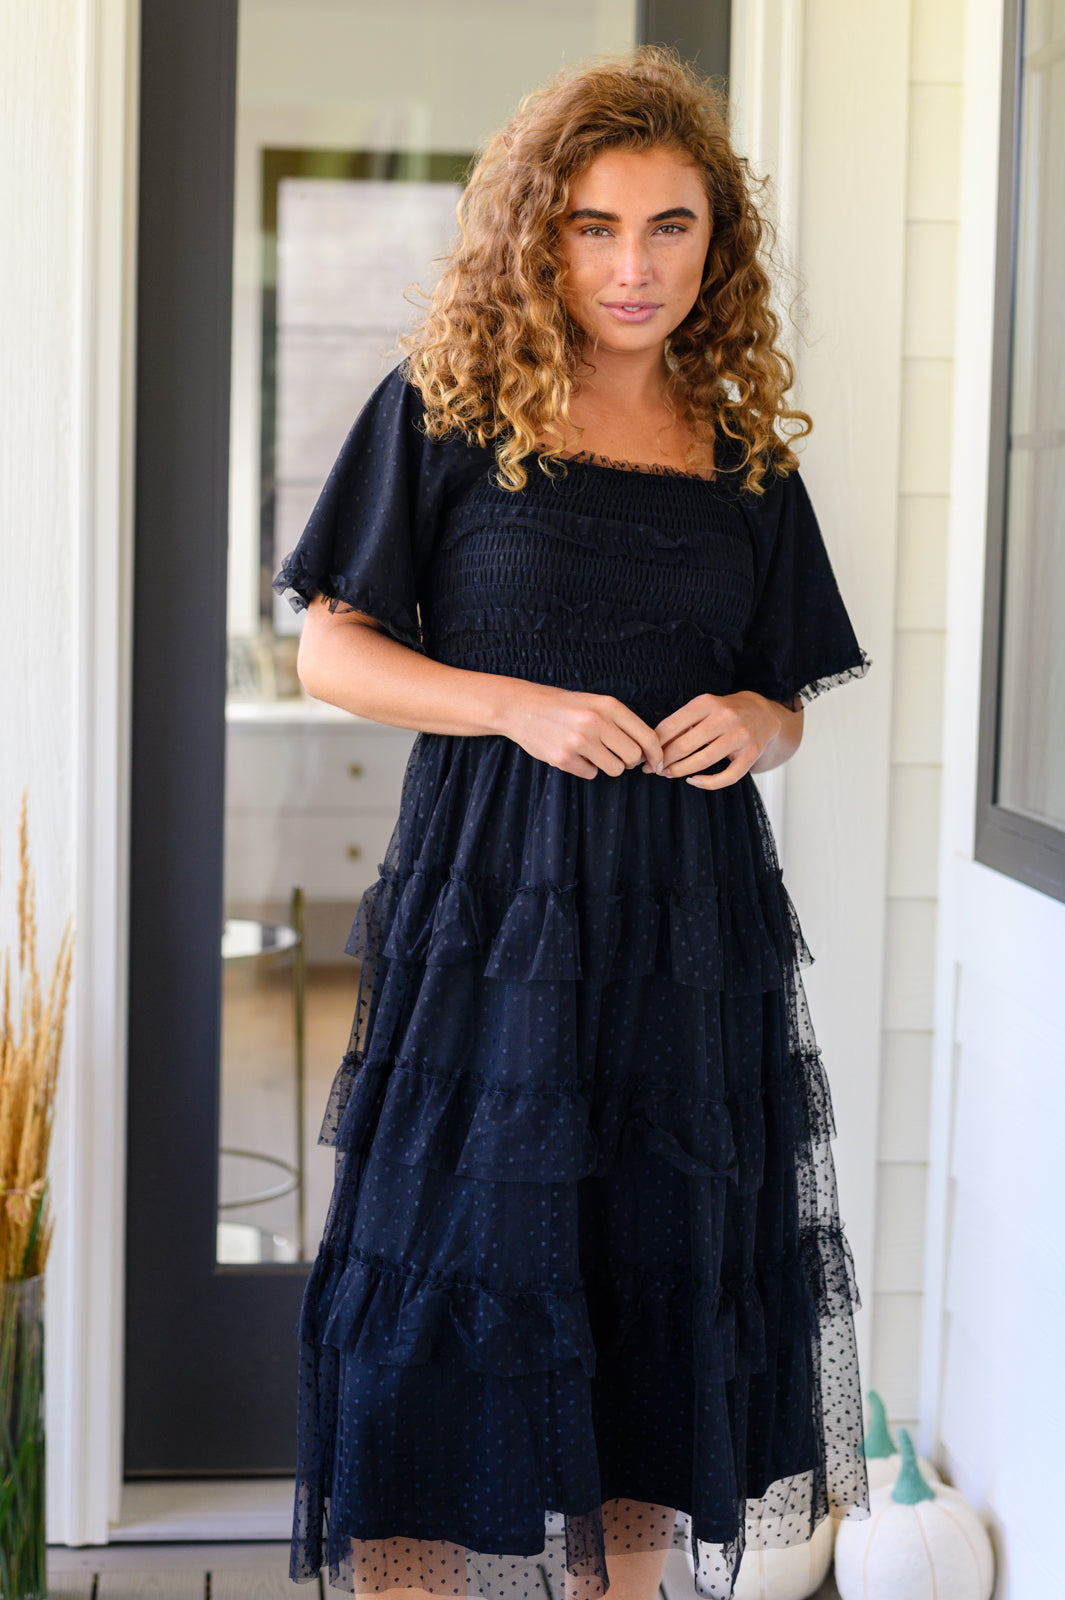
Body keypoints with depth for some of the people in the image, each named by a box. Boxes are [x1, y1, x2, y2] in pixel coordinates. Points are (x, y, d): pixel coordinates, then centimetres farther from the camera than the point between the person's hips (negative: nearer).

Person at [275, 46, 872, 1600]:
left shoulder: (746, 457, 10)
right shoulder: (446, 408, 0)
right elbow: (331, 651, 0)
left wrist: (747, 725, -7)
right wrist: (526, 708, -14)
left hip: (690, 923, 4)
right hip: (491, 904, -3)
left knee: (665, 1282, 9)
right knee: (447, 1275, -2)